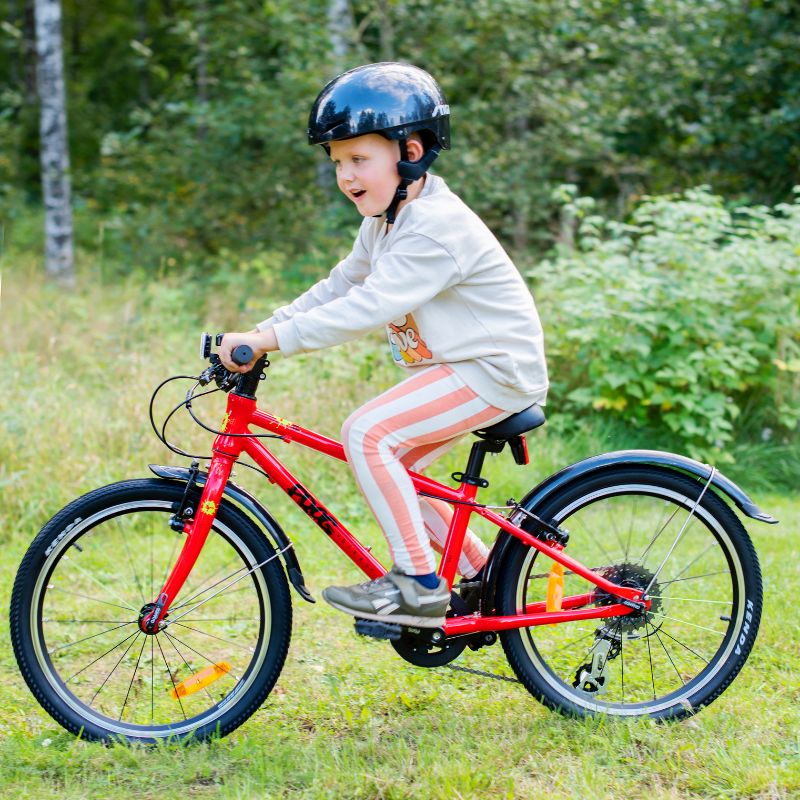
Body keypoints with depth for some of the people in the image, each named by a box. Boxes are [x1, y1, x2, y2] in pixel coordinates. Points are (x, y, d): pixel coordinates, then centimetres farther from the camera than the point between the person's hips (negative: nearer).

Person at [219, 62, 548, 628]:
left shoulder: (436, 227, -23)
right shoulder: (387, 218, 10)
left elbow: (366, 308, -31)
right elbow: (338, 288, 13)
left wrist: (270, 340, -33)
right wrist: (262, 331, 1)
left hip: (495, 369, -10)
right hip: (458, 368, 10)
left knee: (366, 433, -21)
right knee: (391, 473, 9)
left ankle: (418, 585, -15)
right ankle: (483, 577, 21)